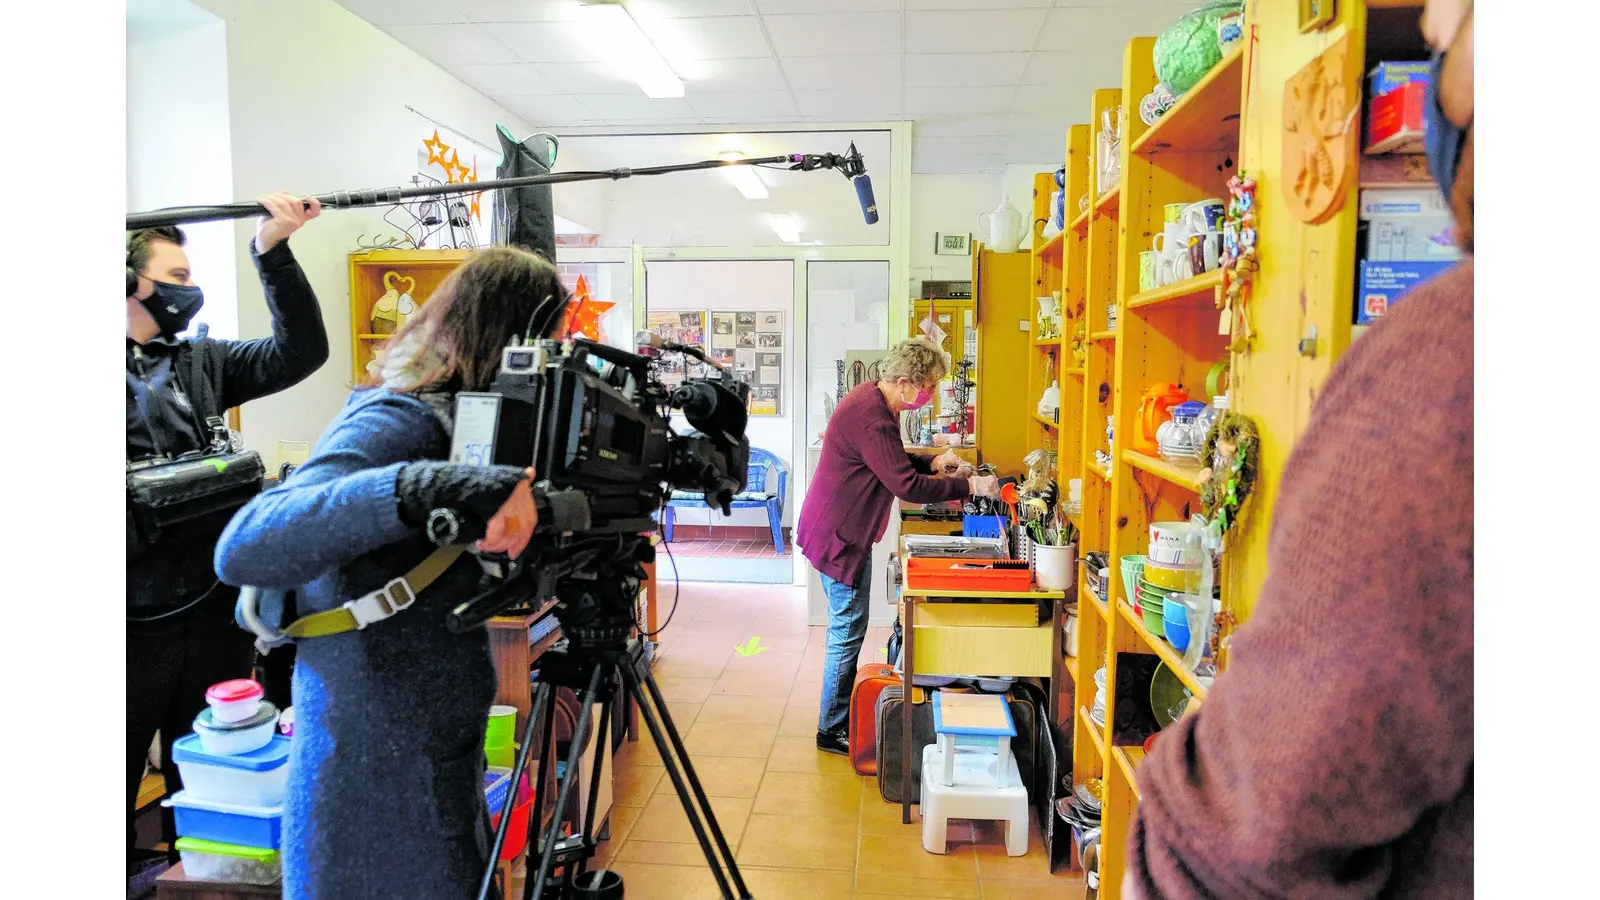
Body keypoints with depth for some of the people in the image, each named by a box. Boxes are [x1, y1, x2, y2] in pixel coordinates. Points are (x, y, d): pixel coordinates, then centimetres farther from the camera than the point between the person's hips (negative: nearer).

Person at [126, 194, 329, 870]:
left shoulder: (201, 362, 8)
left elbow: (301, 351, -1)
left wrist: (273, 251, -9)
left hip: (212, 609, 4)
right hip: (133, 620, -4)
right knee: (121, 784, 8)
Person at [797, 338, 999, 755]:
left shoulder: (872, 400, 7)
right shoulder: (872, 418, -26)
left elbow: (890, 461, 20)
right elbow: (906, 486, -29)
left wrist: (932, 462, 5)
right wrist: (968, 486, -22)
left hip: (844, 530, 11)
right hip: (839, 536, -11)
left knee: (849, 630, 19)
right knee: (847, 633, 0)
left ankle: (844, 714, 32)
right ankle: (832, 731, 13)